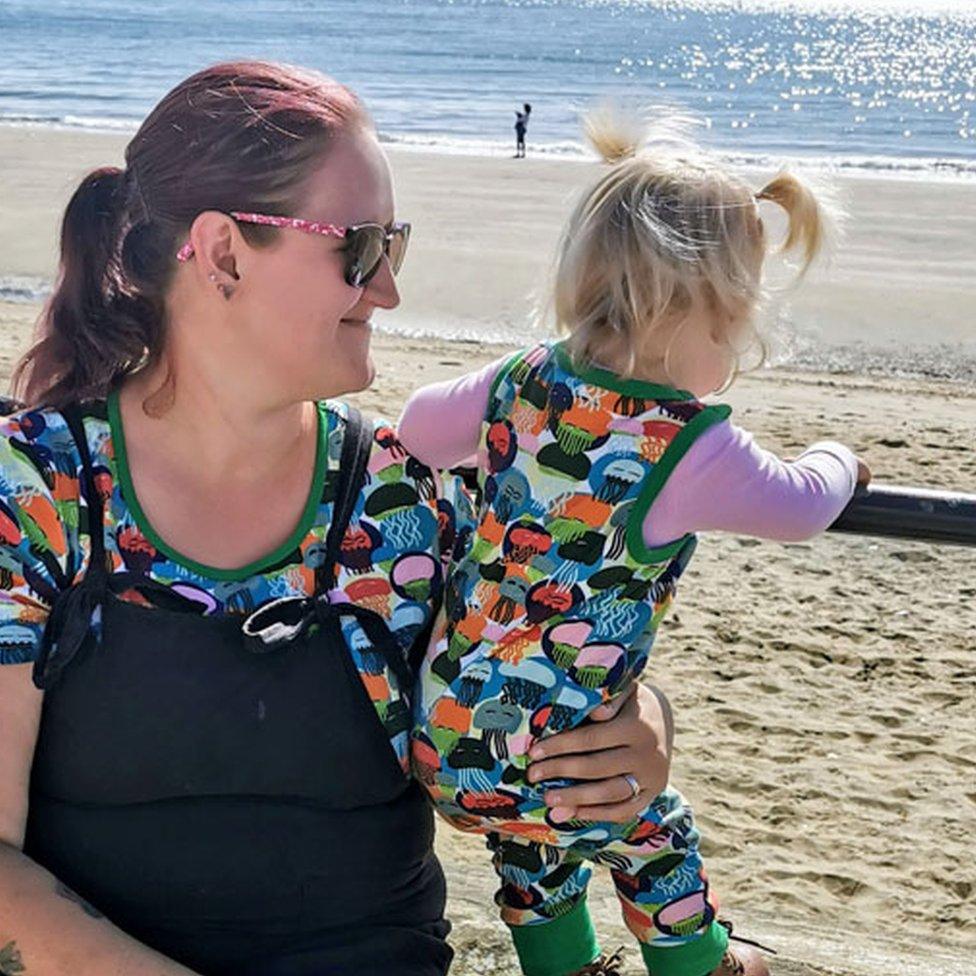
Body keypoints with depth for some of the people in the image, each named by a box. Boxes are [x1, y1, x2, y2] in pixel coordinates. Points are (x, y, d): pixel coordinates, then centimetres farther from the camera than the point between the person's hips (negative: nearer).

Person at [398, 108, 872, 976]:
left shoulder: (518, 384, -3)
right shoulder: (694, 448, -18)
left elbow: (415, 428, 15)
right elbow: (798, 506, -1)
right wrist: (837, 461, 21)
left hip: (439, 737, 5)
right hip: (547, 760, -5)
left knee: (534, 854, 31)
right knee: (656, 839, 25)